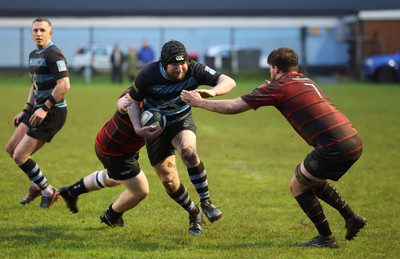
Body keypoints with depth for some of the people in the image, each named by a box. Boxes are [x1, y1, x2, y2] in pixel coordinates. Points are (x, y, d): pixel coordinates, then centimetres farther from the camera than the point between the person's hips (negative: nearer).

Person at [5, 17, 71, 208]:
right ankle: (37, 185, 29)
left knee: (20, 156, -10)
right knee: (11, 148, 13)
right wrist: (26, 111, 21)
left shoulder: (53, 54, -17)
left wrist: (45, 108, -26)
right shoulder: (33, 55, 13)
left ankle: (49, 192, 7)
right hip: (39, 110, 10)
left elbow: (64, 85, -26)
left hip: (52, 113, -10)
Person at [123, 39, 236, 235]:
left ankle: (206, 202, -20)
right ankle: (194, 215, 24)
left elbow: (229, 82, -26)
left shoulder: (194, 70, -23)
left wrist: (212, 91, -48)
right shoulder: (148, 75, -24)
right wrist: (138, 129, -21)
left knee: (188, 151, -35)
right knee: (168, 180, -1)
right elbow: (133, 101, -7)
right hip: (155, 127, 1)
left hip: (182, 121, -1)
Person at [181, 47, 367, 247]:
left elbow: (232, 107, -1)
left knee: (297, 185, 10)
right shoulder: (306, 82, 21)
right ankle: (352, 218, 29)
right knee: (312, 181, 27)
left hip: (334, 148, -8)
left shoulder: (278, 87, -2)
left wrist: (199, 102, 10)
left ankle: (326, 238, 11)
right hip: (354, 142, 8)